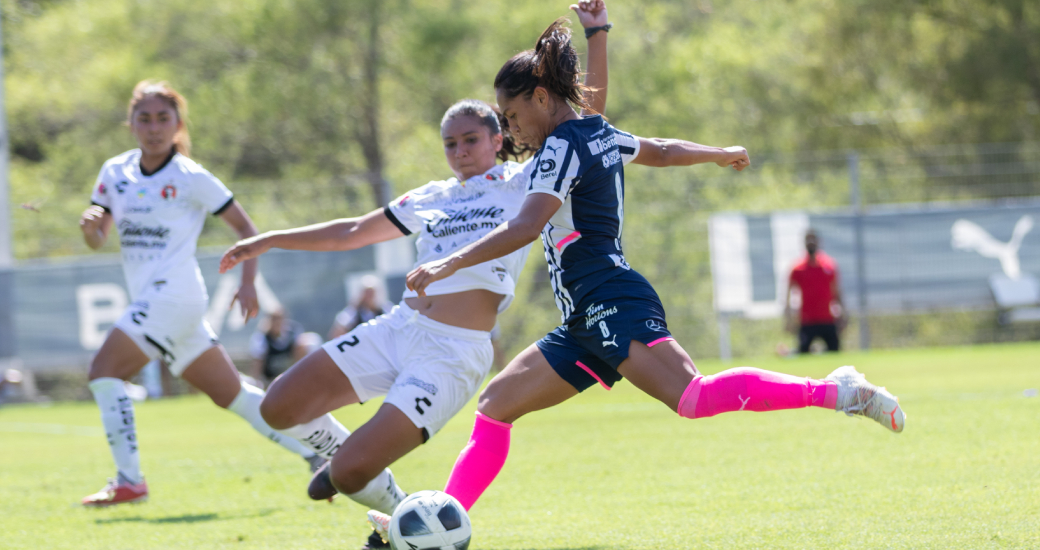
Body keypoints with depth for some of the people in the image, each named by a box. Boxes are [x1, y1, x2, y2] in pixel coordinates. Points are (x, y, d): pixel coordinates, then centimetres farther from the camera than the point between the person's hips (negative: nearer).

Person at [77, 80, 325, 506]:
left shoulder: (190, 178, -6)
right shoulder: (116, 172, 11)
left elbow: (244, 226, 0)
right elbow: (97, 241, 11)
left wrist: (248, 283, -10)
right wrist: (90, 224, -12)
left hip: (174, 293, -7)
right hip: (149, 300, 7)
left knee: (104, 370, -17)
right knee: (231, 395, 9)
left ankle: (129, 480, -15)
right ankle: (321, 454, 15)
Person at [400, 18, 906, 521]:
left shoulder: (561, 145, -8)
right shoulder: (599, 135, 20)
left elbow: (525, 228, -21)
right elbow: (662, 151, 39)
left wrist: (450, 264, -24)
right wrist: (721, 154, 58)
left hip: (613, 304, -11)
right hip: (586, 324, 11)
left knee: (694, 397, -28)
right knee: (494, 406, 7)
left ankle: (835, 391, -28)